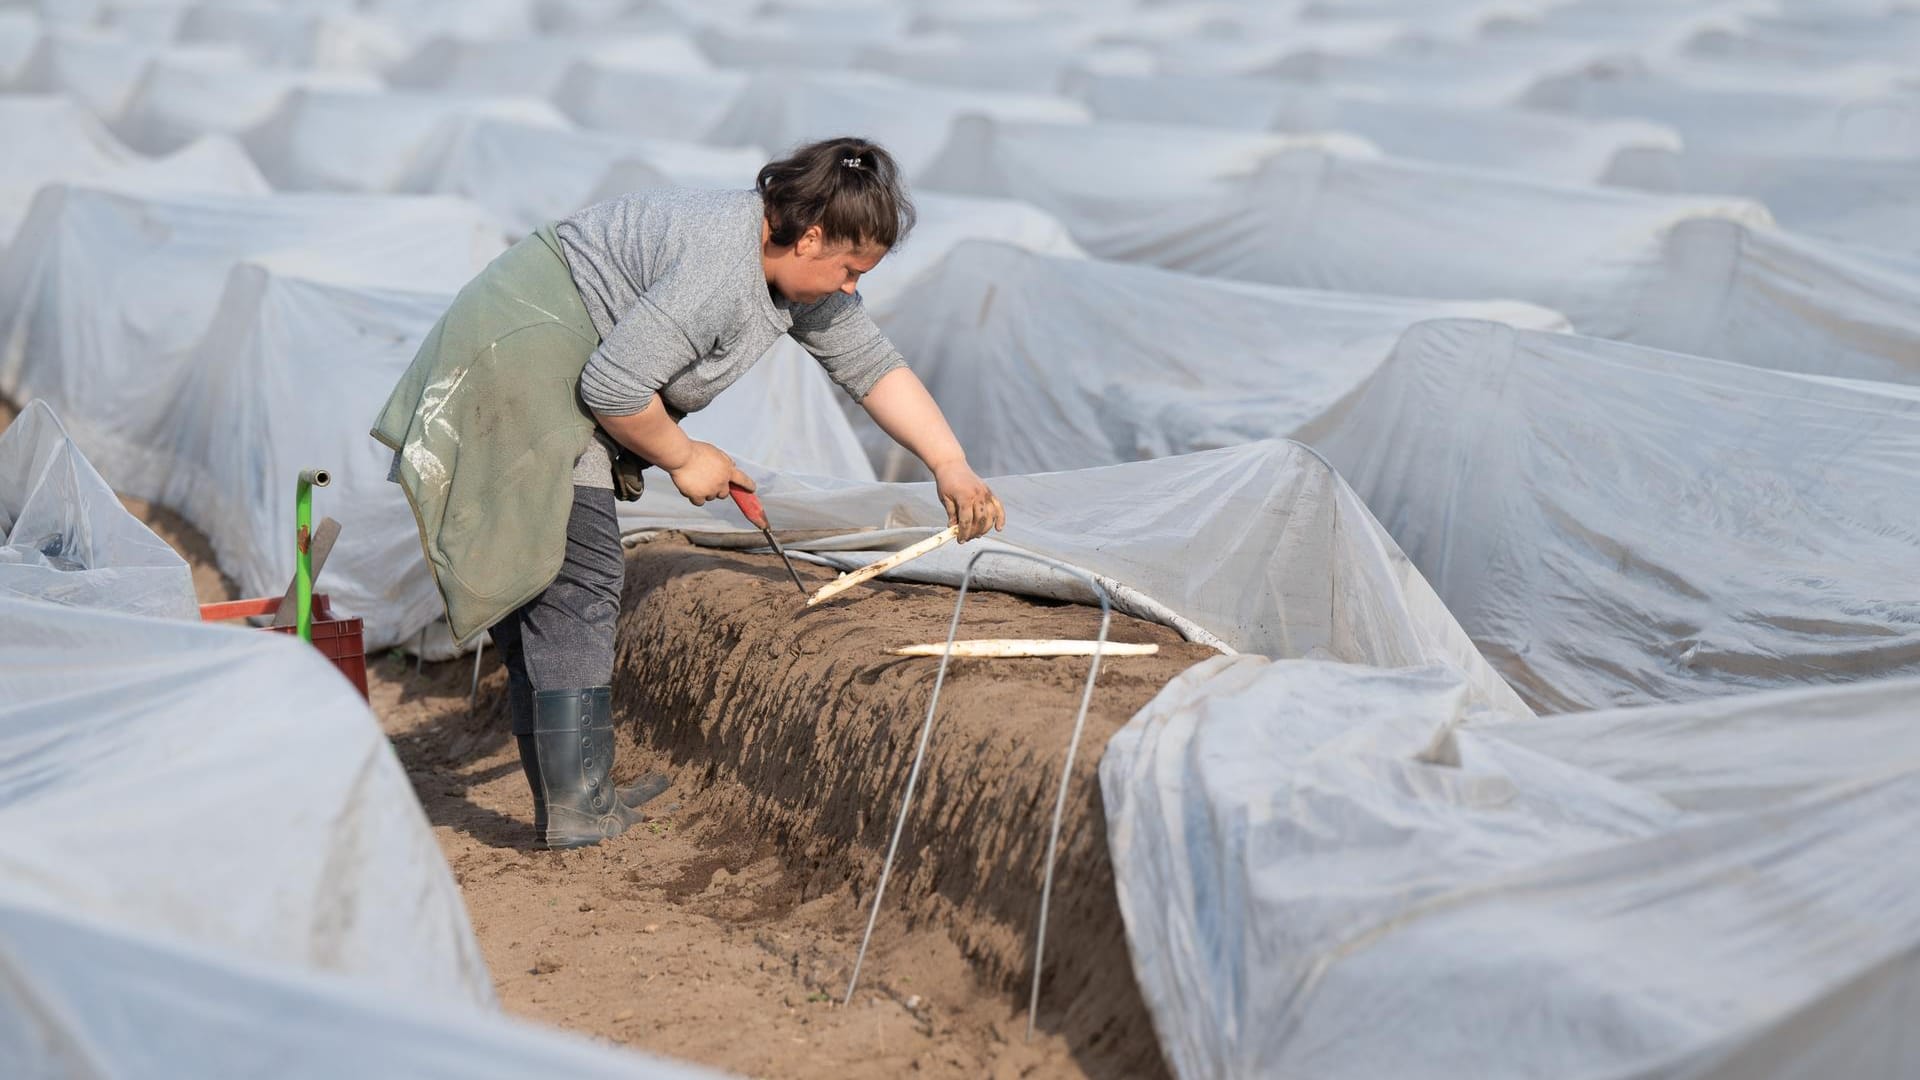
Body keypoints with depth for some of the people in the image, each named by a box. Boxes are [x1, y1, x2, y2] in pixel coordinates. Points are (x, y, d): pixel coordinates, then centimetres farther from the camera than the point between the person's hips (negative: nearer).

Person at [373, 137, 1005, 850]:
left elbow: (874, 367, 12)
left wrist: (950, 465, 7)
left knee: (540, 590, 8)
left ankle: (565, 801, 11)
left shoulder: (797, 270, 5)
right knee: (576, 579, -14)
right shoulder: (720, 268, -27)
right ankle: (575, 809, -13)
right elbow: (613, 387, -28)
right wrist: (683, 458, -11)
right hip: (519, 369, -10)